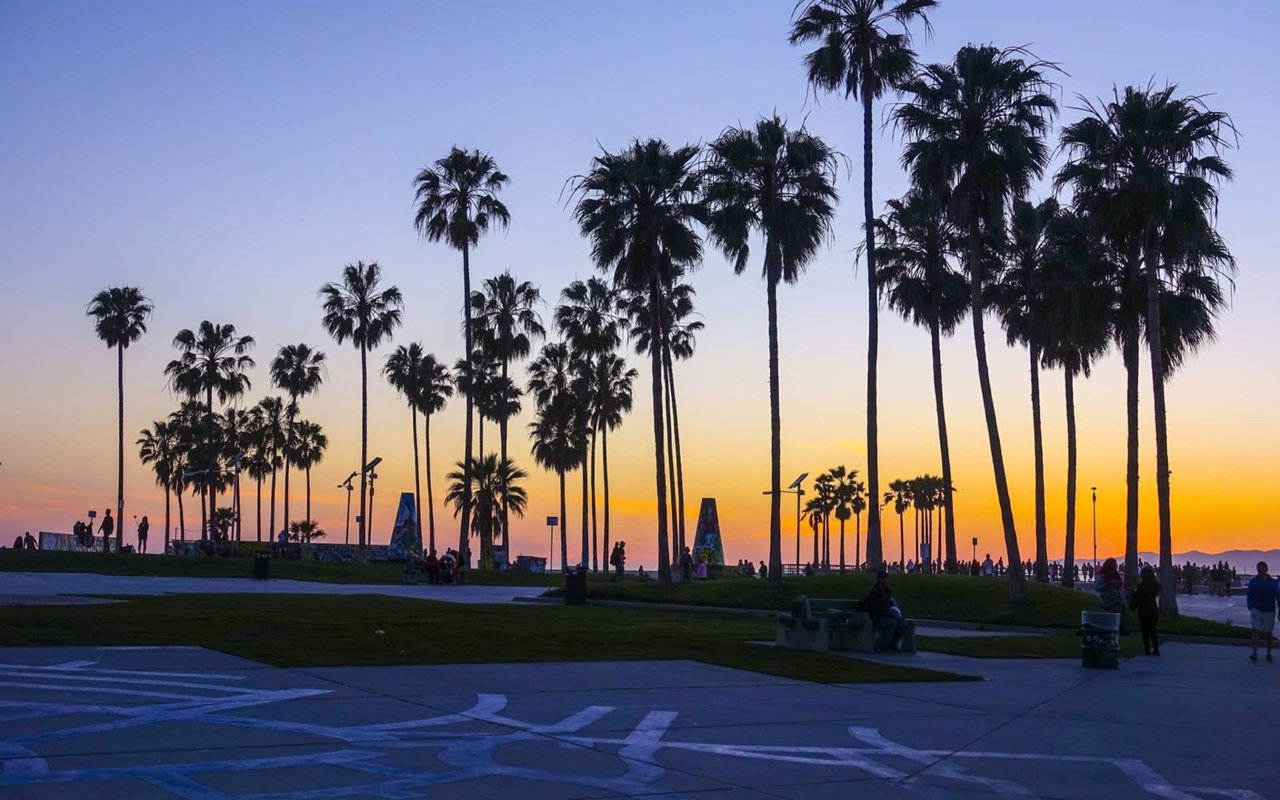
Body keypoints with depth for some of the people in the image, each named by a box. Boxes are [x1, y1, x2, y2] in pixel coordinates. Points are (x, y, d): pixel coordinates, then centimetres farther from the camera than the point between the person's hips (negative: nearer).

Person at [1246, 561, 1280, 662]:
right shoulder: (1253, 582, 0)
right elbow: (1249, 596, 6)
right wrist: (1250, 608, -4)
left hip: (1269, 611, 1)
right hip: (1256, 610, -1)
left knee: (1269, 633, 11)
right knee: (1256, 631, -13)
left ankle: (1268, 653, 25)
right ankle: (1254, 653, -17)